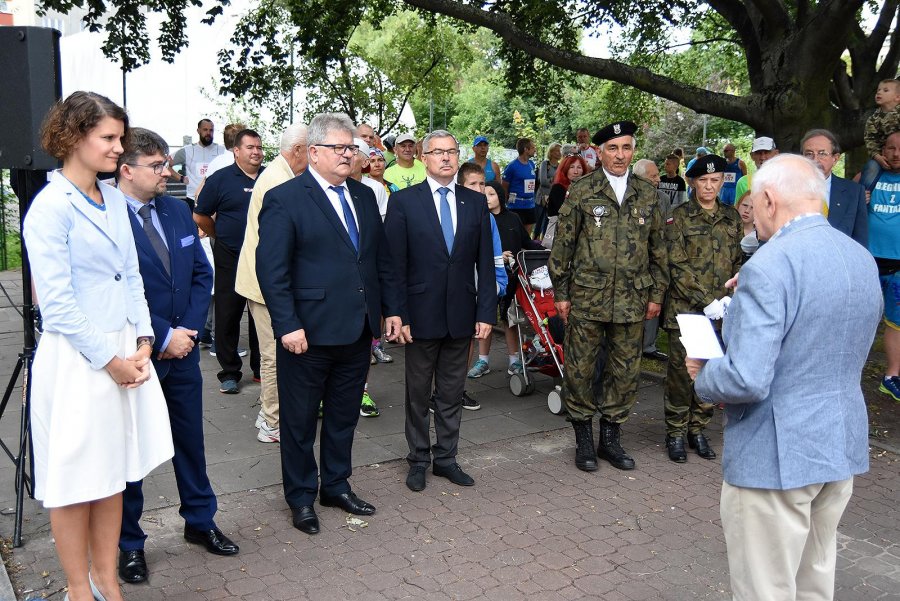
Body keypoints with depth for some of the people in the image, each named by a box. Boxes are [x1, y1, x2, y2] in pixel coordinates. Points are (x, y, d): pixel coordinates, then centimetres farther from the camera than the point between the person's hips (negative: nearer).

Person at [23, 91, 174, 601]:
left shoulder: (115, 200, 9)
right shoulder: (50, 208, -12)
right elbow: (57, 301, -15)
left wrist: (143, 342, -1)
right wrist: (110, 361, -13)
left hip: (125, 354, 7)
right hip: (76, 360, -7)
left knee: (114, 472, 15)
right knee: (75, 479, 8)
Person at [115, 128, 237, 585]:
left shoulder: (178, 211, 4)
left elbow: (201, 274, 7)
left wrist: (188, 330, -5)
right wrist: (162, 337, -16)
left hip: (182, 349, 6)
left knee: (190, 440, 18)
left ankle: (200, 521, 36)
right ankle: (129, 542, 29)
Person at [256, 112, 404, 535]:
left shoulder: (364, 196, 11)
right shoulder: (284, 199, -9)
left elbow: (381, 258, 15)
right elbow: (271, 269, -14)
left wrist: (392, 308, 10)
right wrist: (287, 325, -19)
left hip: (358, 330, 6)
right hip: (308, 333, -6)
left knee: (344, 416, 18)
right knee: (300, 421, 10)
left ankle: (336, 485, 36)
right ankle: (301, 497, 27)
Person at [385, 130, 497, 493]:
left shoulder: (476, 202, 5)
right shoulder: (403, 201, -4)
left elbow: (485, 263, 4)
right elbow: (395, 265, -5)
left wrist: (487, 312, -2)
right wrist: (398, 314, -10)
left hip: (461, 315, 3)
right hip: (421, 314, -2)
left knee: (452, 394, 13)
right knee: (418, 394, 11)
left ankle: (445, 458, 27)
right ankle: (418, 459, 26)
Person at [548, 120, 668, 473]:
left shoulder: (647, 194, 9)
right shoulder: (581, 192, -1)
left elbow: (657, 248, 13)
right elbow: (563, 244, 0)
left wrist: (656, 294, 9)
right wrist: (560, 293, -2)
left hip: (632, 301, 3)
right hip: (586, 298, -3)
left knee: (626, 372, 8)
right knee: (579, 370, 4)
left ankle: (610, 438, 25)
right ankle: (584, 439, 21)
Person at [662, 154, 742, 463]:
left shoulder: (731, 217, 11)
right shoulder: (680, 216, -2)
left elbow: (737, 263, 17)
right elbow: (677, 266, -8)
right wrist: (705, 300, -14)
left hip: (719, 311, 4)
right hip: (684, 307, -4)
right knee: (681, 370, -1)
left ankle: (698, 429, 21)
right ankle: (676, 432, 13)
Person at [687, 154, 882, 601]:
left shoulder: (770, 267, -22)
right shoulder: (863, 260, 6)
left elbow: (745, 380, -28)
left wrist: (703, 376, -7)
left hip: (777, 455, -8)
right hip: (844, 446, 9)